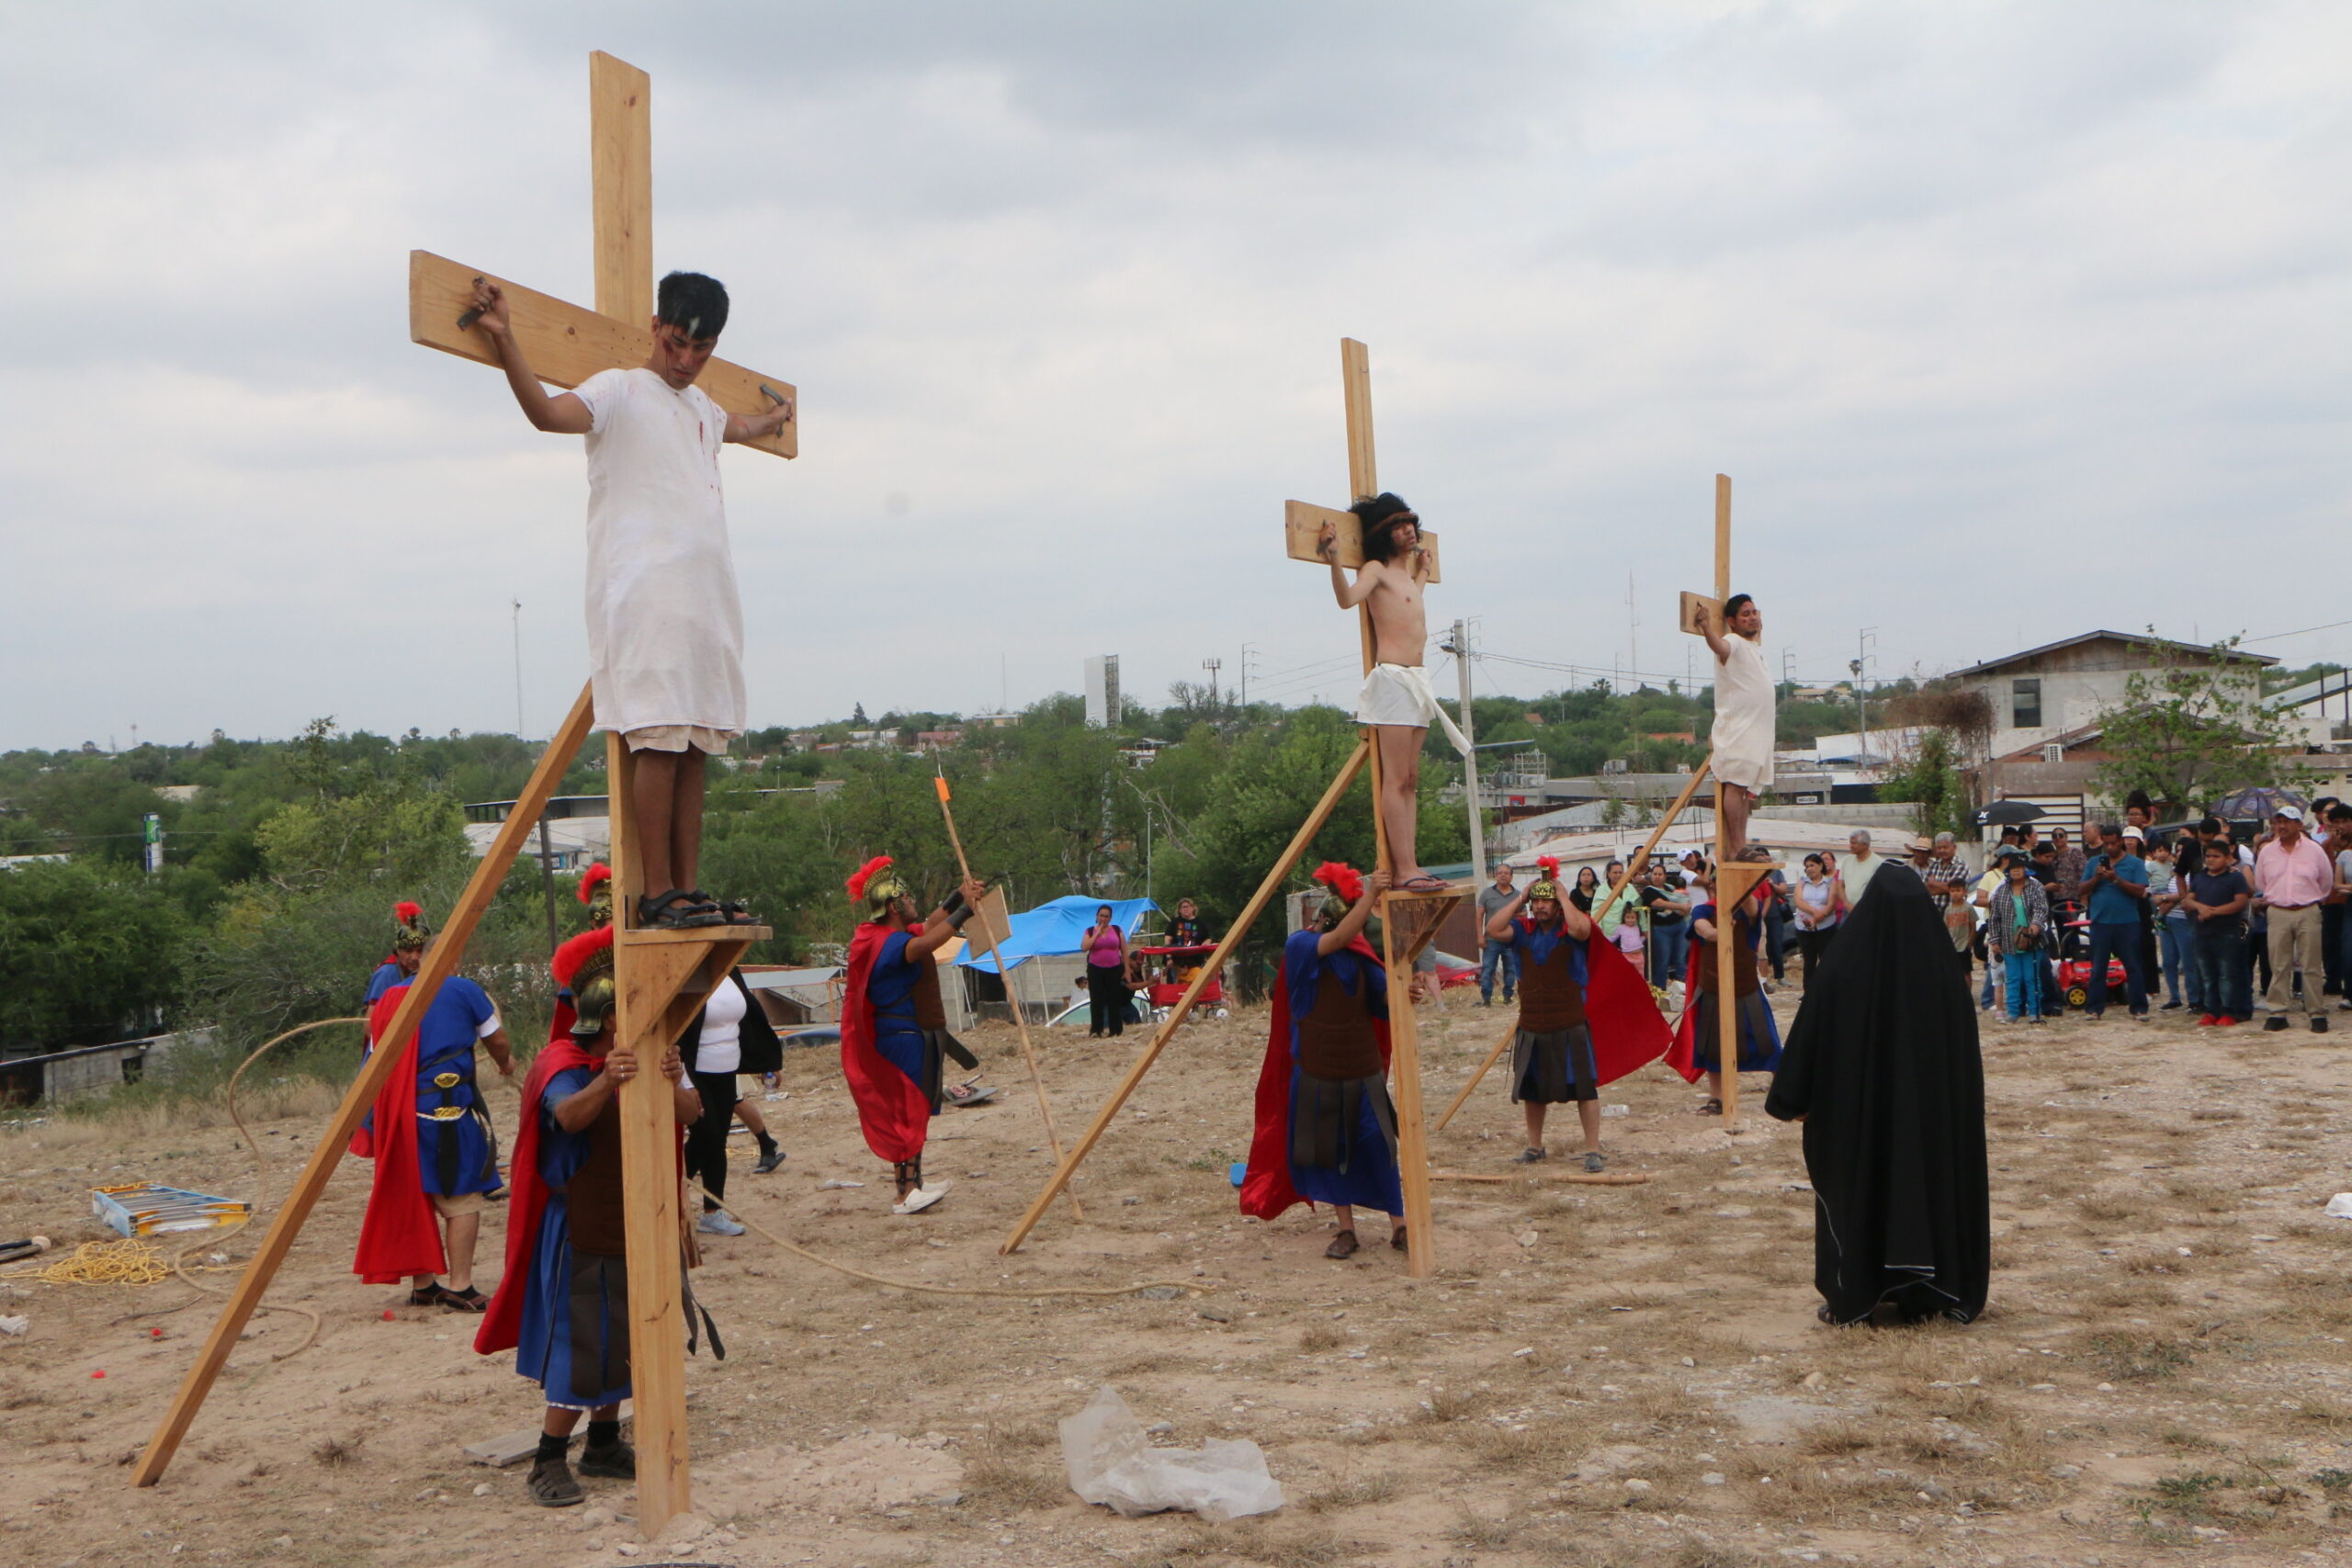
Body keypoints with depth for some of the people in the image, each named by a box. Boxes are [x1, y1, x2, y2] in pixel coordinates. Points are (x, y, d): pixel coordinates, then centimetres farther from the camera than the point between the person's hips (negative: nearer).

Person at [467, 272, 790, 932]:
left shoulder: (702, 406, 23)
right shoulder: (619, 390, -1)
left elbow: (734, 427, 49)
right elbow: (548, 412, -22)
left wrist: (774, 419, 65)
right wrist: (504, 340, -32)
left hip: (709, 593, 8)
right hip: (644, 594, -8)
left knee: (696, 745, 5)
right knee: (658, 741, -12)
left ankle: (689, 889, 7)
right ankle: (658, 895, -10)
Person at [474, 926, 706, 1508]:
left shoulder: (652, 1053, 2)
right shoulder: (563, 1062, -15)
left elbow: (691, 1112, -13)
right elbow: (569, 1114, -35)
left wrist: (673, 1084, -35)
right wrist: (605, 1083, -55)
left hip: (642, 1226, 6)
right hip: (583, 1230, -6)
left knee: (625, 1342, 14)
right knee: (582, 1349, -7)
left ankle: (604, 1445, 28)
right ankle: (548, 1464, 4)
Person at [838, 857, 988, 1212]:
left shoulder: (883, 937, 12)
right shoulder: (890, 944, -19)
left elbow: (926, 927, 26)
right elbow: (925, 942, -39)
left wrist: (958, 897, 16)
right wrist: (965, 909, -36)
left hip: (894, 1034, 10)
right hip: (904, 1035, -10)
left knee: (908, 1112, 13)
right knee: (909, 1112, -8)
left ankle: (910, 1186, 19)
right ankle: (907, 1193, -7)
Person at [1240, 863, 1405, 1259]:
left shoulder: (1359, 952, 2)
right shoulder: (1300, 947, -10)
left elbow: (1386, 997, -2)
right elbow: (1337, 939, -29)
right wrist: (1369, 895, -36)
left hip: (1362, 1069, 2)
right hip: (1317, 1071, -2)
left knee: (1376, 1143, -5)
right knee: (1326, 1150, 3)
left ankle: (1399, 1225, 5)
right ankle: (1345, 1229, 16)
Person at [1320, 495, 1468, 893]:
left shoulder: (1407, 572, 21)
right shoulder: (1376, 569, -5)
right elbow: (1348, 598, -25)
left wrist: (1421, 574, 45)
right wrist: (1334, 558, -37)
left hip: (1416, 681, 9)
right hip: (1392, 679, -9)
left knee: (1410, 781, 6)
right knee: (1396, 780, -11)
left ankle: (1411, 866, 6)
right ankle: (1404, 871, -15)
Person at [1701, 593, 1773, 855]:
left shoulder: (1756, 647, 19)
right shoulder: (1734, 643, -9)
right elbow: (1720, 646, -36)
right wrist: (1707, 625, -53)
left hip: (1759, 731, 10)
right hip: (1737, 728, -10)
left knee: (1748, 790, 8)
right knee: (1736, 784, -14)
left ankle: (1738, 847, 10)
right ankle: (1736, 846, -17)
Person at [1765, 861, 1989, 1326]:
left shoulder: (1846, 966, -12)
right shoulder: (1942, 969, -4)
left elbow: (1810, 1032, -10)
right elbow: (1967, 1052, 4)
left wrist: (1793, 1098, -1)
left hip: (1857, 1103, -2)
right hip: (1932, 1107, 2)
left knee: (1855, 1189, 8)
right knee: (1927, 1181, 13)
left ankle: (1853, 1297, 11)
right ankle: (1922, 1296, 16)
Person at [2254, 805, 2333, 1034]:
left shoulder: (2314, 850, 0)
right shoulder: (2266, 852, 6)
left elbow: (2327, 883, 11)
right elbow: (2260, 884, 19)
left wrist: (2311, 900, 15)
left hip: (2307, 913, -2)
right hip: (2278, 914, 2)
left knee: (2311, 966, -1)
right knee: (2279, 966, 2)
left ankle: (2317, 1013, 3)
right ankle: (2277, 1012, 5)